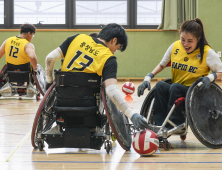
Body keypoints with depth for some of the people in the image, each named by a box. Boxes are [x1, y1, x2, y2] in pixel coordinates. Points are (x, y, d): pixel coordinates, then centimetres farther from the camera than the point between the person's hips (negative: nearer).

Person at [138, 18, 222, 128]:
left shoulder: (207, 52, -9)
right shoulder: (175, 46, 2)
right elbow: (162, 65, 15)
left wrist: (210, 77, -22)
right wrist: (148, 78, 1)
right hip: (175, 90, 4)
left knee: (175, 87, -33)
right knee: (160, 85, -27)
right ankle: (160, 125, -27)